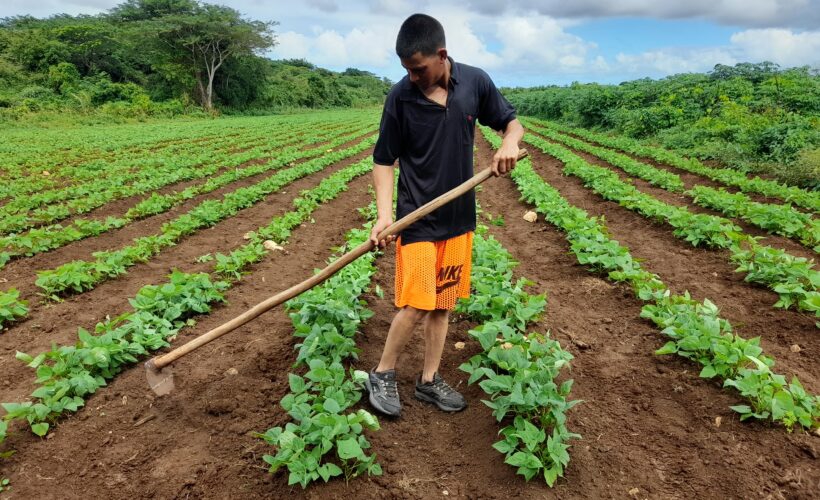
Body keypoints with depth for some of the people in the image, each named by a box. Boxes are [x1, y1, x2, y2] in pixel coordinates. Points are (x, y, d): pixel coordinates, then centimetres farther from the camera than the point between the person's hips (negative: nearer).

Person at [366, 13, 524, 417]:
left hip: (459, 216, 4)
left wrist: (510, 142, -16)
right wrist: (384, 213, -18)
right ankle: (382, 375, 17)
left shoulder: (475, 82, -3)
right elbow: (383, 160, -5)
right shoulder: (400, 96, -9)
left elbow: (511, 122, 8)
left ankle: (429, 380, 28)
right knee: (416, 305, -7)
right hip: (417, 218, -3)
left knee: (442, 304, 12)